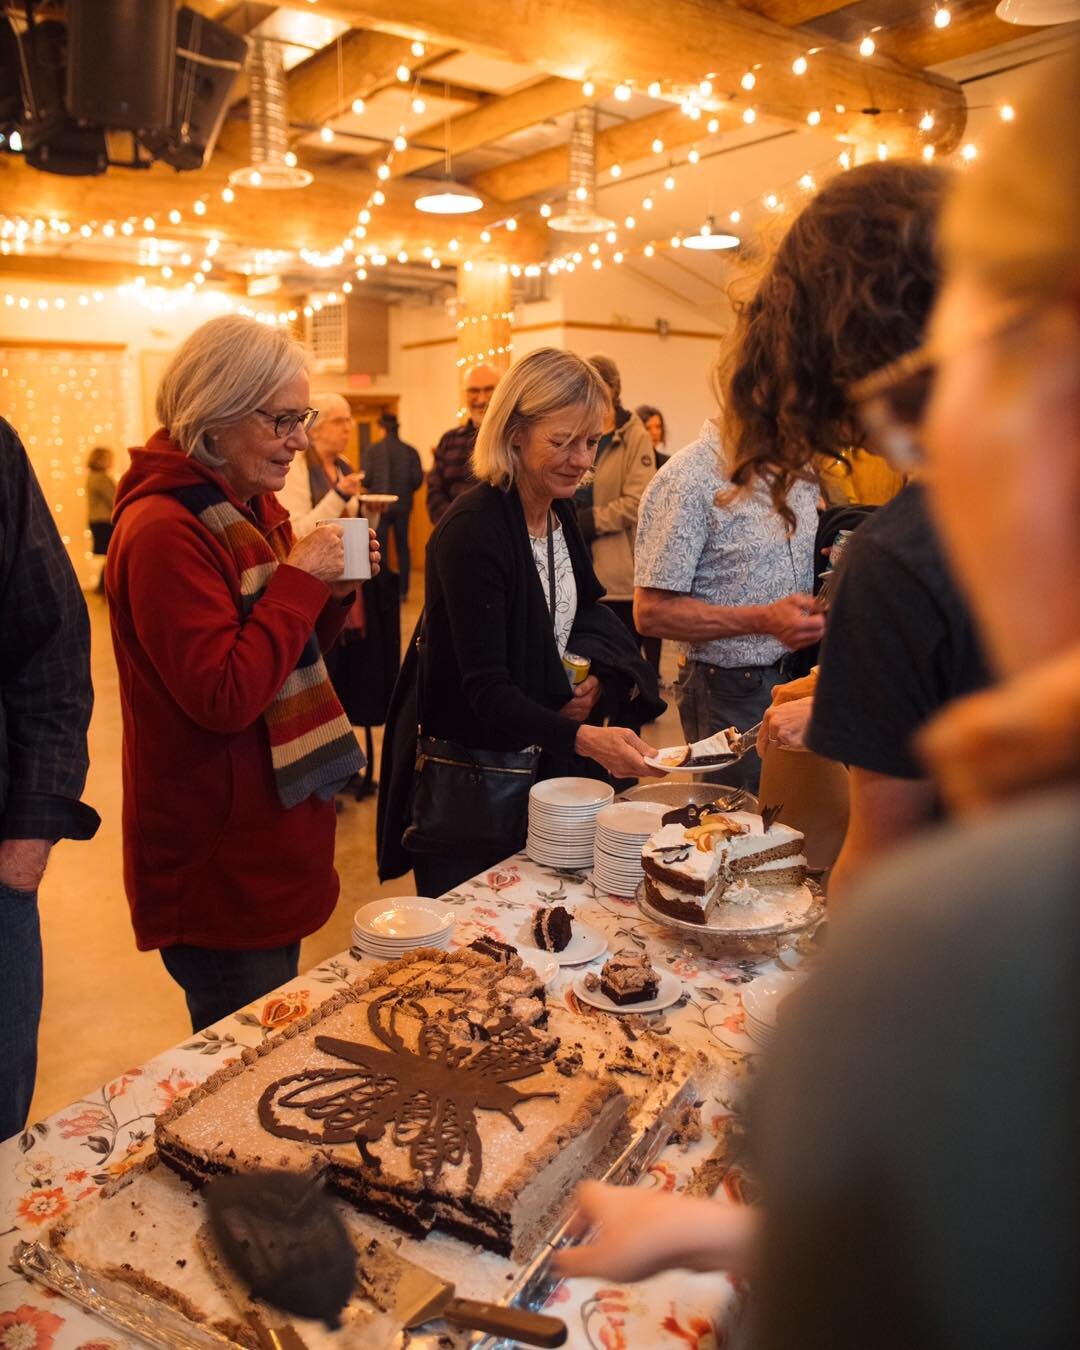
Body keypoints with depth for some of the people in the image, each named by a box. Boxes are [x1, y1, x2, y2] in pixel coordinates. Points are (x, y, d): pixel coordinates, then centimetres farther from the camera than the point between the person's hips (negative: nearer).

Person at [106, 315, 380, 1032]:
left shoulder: (256, 509, 8)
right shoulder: (163, 531, -20)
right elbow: (224, 696, -26)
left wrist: (334, 591, -3)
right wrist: (302, 578, -22)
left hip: (274, 847, 9)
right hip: (217, 860, -9)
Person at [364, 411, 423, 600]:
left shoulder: (373, 450, -7)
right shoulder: (410, 451, -1)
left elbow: (366, 479, -10)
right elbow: (418, 478, -4)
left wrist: (375, 489, 11)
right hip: (403, 506, 2)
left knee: (379, 548, 6)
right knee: (402, 547, 12)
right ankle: (403, 590, 13)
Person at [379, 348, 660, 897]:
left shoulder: (562, 512, 1)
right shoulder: (471, 528, -23)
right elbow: (486, 689, -28)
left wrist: (593, 679, -4)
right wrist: (582, 739, -42)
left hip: (540, 764, 7)